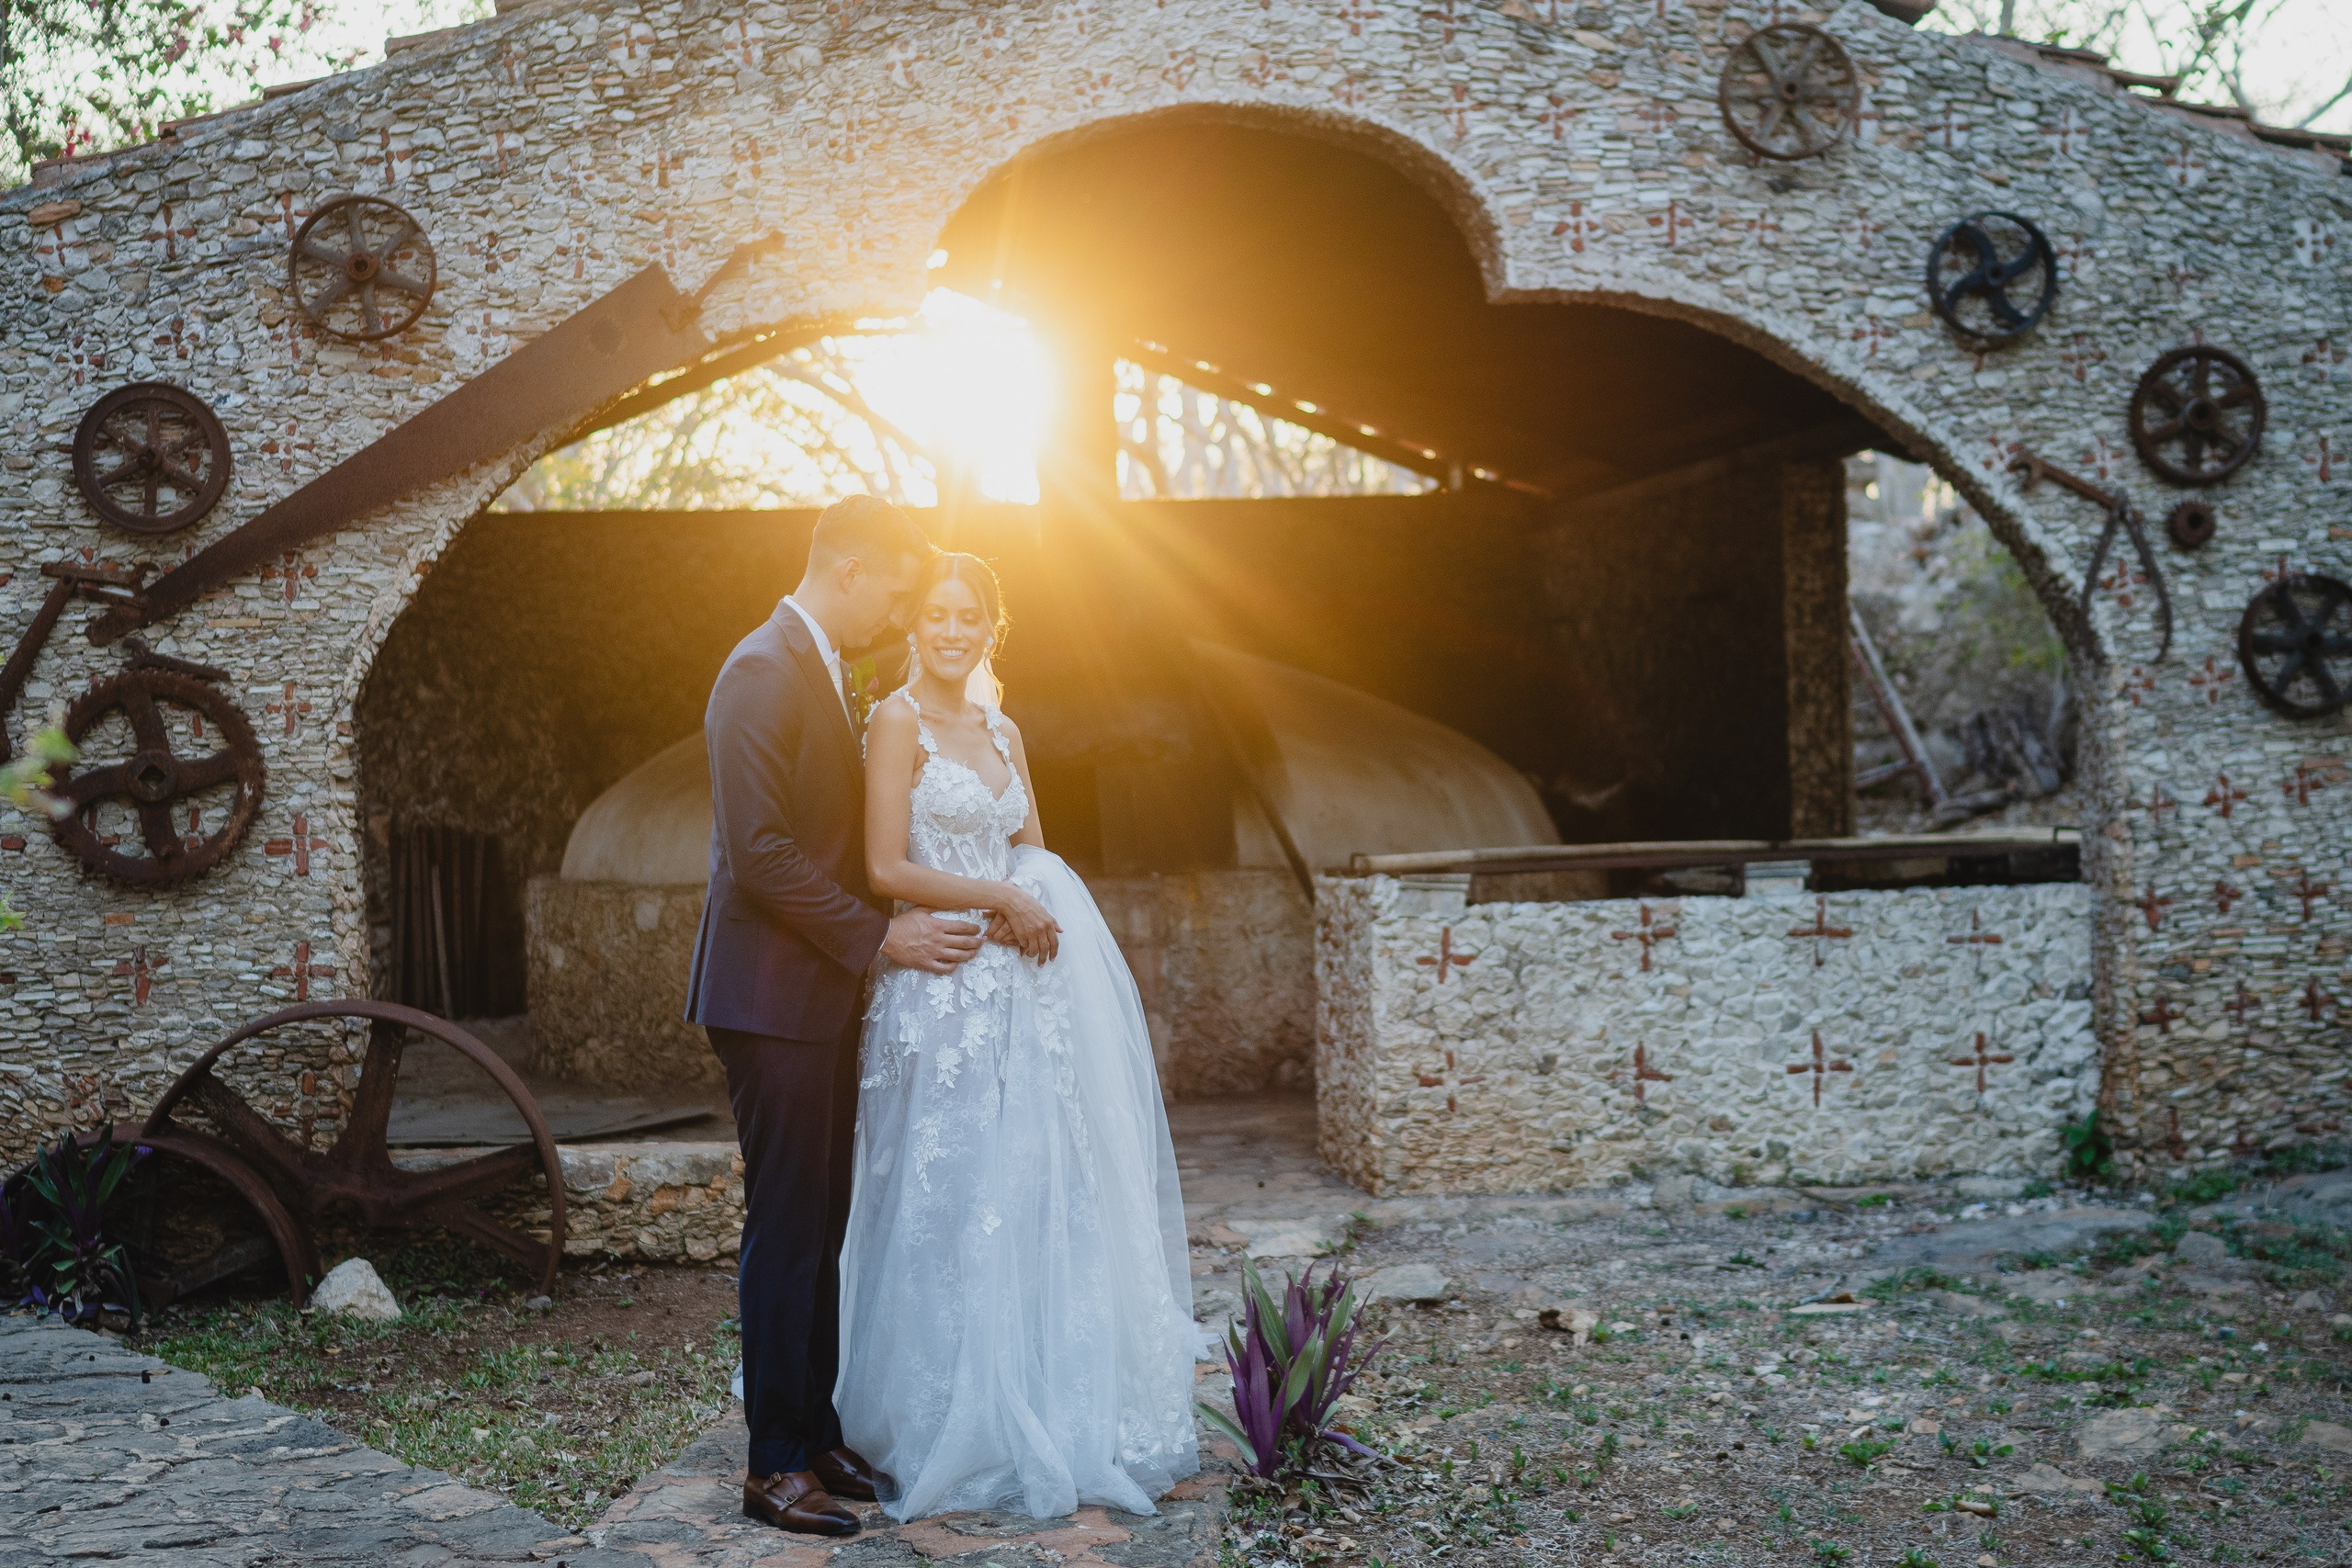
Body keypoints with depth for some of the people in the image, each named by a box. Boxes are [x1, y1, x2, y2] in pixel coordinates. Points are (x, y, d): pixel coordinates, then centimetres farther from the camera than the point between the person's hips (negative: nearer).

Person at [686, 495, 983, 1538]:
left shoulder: (823, 673, 16)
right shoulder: (763, 672, -15)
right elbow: (760, 854, -21)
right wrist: (877, 936, -15)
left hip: (822, 997, 10)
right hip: (772, 996, -10)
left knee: (820, 1229, 13)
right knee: (786, 1232, -3)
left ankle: (819, 1434, 22)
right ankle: (776, 1466, 6)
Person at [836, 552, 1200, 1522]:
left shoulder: (1003, 733, 16)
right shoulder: (898, 720, -5)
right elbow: (887, 869, -12)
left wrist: (1031, 912, -3)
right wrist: (1003, 898, -9)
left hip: (1018, 992, 7)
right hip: (940, 995, -7)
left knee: (1030, 1197, 9)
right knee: (948, 1201, -2)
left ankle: (1035, 1421, 22)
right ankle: (947, 1438, 10)